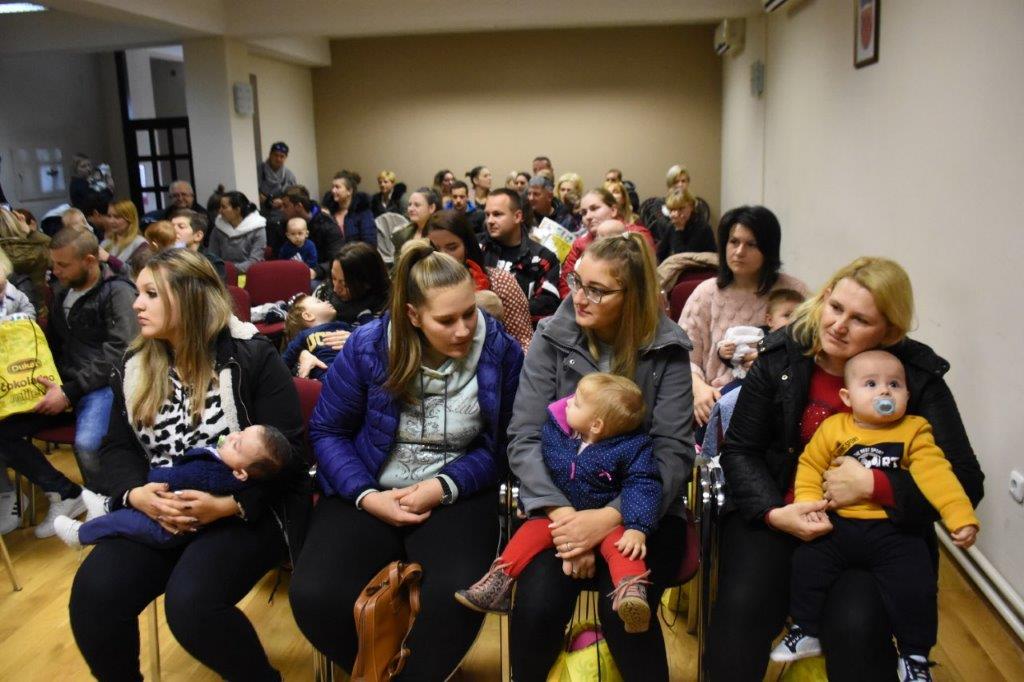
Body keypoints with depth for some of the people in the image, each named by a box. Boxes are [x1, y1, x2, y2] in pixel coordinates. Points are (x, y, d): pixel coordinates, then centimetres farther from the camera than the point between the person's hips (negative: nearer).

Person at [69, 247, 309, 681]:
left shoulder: (252, 357, -7)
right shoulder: (134, 367, 11)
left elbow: (286, 448, -11)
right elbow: (117, 448, 10)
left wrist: (227, 505, -24)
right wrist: (136, 493, -13)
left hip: (246, 510, -5)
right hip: (156, 509, 5)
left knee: (190, 602, -28)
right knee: (92, 595, -19)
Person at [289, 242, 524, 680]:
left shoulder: (502, 352, -10)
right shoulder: (367, 346, -10)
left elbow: (500, 445, 0)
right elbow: (326, 431, 1)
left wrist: (443, 487, -16)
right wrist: (366, 497, -14)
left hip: (455, 493, -1)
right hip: (368, 493, 1)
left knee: (458, 594, -32)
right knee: (314, 596, -23)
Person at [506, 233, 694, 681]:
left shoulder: (667, 350, -4)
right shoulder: (551, 337, -2)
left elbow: (673, 453, -10)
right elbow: (525, 438, -7)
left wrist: (610, 518, -25)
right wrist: (560, 512, -23)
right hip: (561, 502, 1)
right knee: (537, 605, -23)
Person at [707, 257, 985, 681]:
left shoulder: (919, 377, -7)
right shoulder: (780, 356, -4)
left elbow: (966, 483, -9)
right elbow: (740, 450, 0)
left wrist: (873, 485, -23)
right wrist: (773, 512, -18)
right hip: (779, 513, 1)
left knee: (856, 627, -27)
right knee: (742, 607, -24)